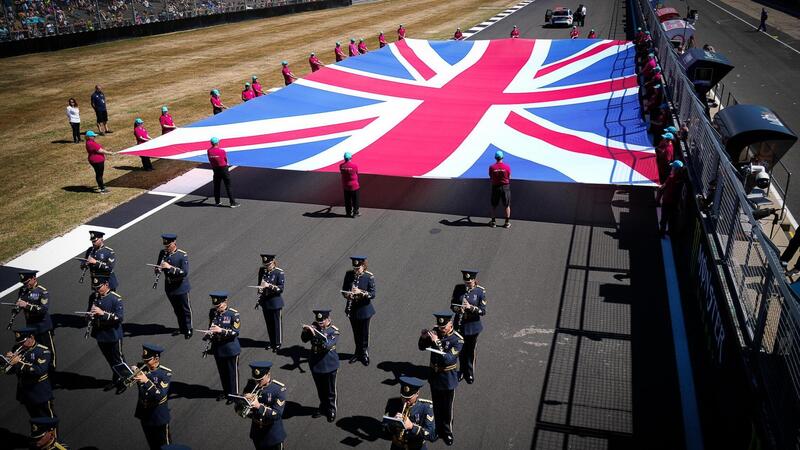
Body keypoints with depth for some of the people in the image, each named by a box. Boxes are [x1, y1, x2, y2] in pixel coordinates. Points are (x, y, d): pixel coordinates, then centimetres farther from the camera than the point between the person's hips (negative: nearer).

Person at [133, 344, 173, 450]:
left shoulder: (165, 373, -20)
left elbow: (160, 396, -29)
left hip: (159, 417, -4)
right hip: (144, 414, 5)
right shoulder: (141, 367, -7)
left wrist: (146, 381, -38)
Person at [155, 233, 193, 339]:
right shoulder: (162, 253, -2)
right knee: (177, 310, 19)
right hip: (169, 287, 5)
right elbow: (157, 268, 8)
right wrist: (157, 269, -16)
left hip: (181, 288, -5)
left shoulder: (183, 255, -19)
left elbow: (184, 272, -25)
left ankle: (188, 329, 26)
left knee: (185, 309, 10)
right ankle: (182, 328, 36)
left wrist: (170, 267, -32)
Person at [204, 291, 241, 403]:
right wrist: (208, 335, -8)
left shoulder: (233, 314, -17)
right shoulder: (212, 312, 0)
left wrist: (221, 330, -31)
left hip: (230, 349, -5)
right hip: (217, 348, 5)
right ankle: (226, 391, 37)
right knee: (222, 372, 19)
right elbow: (211, 327, 12)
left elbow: (236, 331, -20)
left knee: (232, 372, 9)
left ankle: (234, 394, 24)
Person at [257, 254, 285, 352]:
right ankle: (272, 342, 31)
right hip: (265, 301, 5)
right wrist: (259, 300, 6)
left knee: (277, 323, 7)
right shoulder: (262, 270, 1)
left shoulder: (279, 272, -14)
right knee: (269, 323, 15)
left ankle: (278, 343, 21)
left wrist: (269, 285, -30)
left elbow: (281, 288, -18)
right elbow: (260, 285, 11)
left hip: (275, 302, -5)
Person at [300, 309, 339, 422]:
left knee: (330, 390, 11)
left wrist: (316, 332, -41)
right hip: (315, 364, 4)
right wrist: (305, 331, -27)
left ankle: (331, 410, 30)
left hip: (329, 366, -4)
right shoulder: (314, 326, -6)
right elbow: (304, 339, -6)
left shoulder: (334, 331, -19)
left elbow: (327, 345, -33)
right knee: (320, 389, 21)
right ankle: (323, 407, 40)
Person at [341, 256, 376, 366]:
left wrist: (360, 292, -31)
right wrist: (347, 294, -20)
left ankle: (365, 354, 30)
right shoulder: (349, 274, -5)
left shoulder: (369, 277, -15)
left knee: (364, 333, 10)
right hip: (352, 309, 3)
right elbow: (344, 290, 2)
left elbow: (372, 294, -15)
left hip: (364, 309, -3)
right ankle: (358, 352, 38)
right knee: (356, 332, 18)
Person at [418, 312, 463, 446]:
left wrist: (437, 342, -37)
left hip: (448, 380, -4)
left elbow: (448, 359, -30)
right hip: (434, 377, 4)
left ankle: (447, 433, 33)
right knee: (436, 407, 20)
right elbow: (422, 347, 1)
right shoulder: (436, 332, -8)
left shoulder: (458, 340, -22)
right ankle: (438, 429, 40)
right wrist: (423, 337, -21)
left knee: (447, 408, 13)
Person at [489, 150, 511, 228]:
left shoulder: (491, 167, -8)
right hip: (505, 186, -1)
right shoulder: (507, 167, -9)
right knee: (507, 205, 9)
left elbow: (491, 178, -1)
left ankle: (493, 222, 17)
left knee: (494, 205, 13)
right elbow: (509, 178, -2)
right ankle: (507, 222, 11)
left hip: (495, 187, 1)